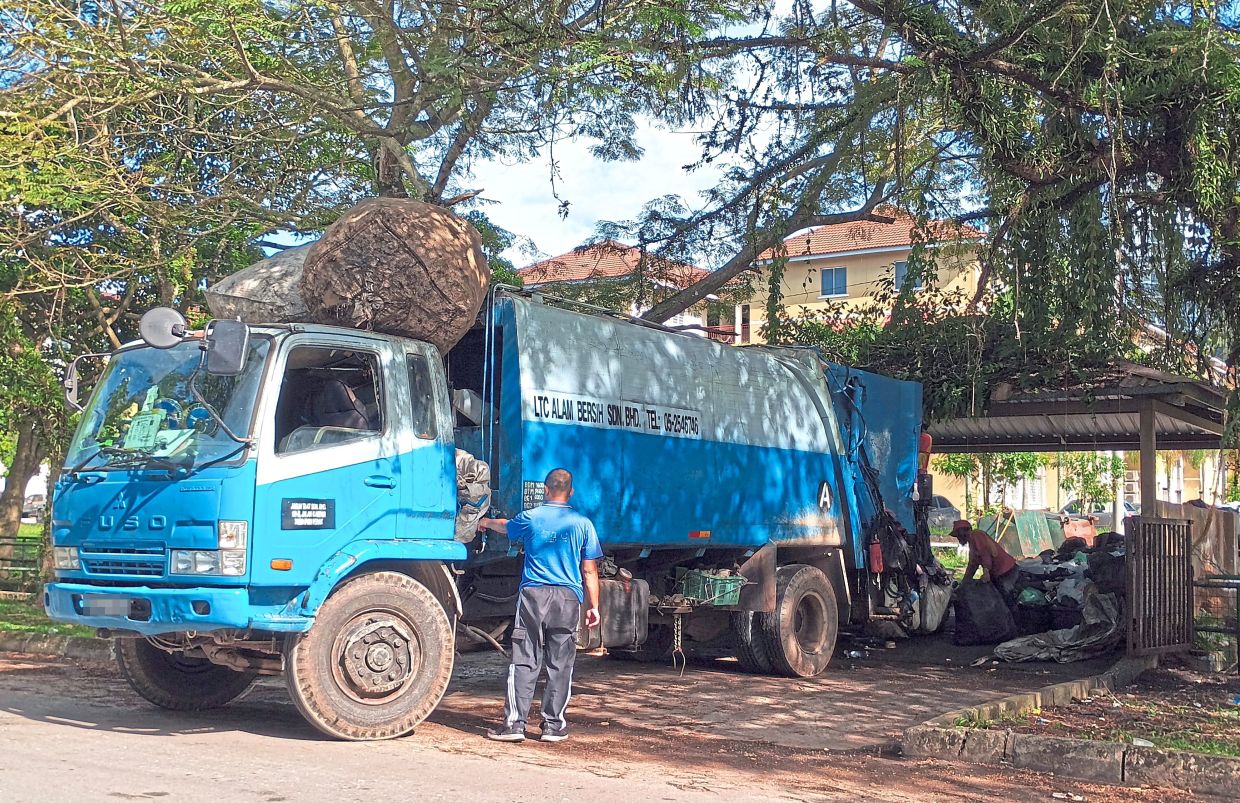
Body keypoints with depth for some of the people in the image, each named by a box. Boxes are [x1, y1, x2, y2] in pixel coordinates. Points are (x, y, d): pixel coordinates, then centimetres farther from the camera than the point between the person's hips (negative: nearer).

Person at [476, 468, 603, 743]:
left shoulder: (530, 518, 7)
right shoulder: (582, 524, 4)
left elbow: (505, 526, 30)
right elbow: (589, 571, 3)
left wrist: (486, 522, 52)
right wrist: (593, 606, 11)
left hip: (533, 595, 0)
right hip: (568, 598, 0)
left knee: (524, 663, 3)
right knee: (560, 666, 6)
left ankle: (514, 723, 1)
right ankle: (553, 725, 9)